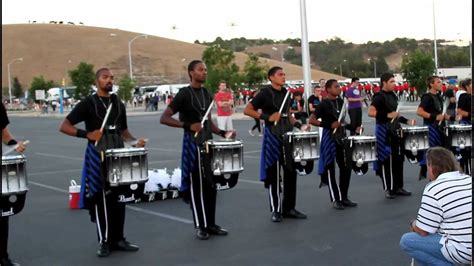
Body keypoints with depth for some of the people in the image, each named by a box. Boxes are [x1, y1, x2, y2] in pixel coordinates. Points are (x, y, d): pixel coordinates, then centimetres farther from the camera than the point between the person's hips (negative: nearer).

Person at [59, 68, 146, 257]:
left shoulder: (118, 104, 11)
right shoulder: (88, 103, -5)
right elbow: (64, 126, -7)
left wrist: (134, 141, 1)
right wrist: (87, 134, -19)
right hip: (97, 156, -5)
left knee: (118, 198, 9)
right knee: (100, 198, 0)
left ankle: (118, 239, 19)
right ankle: (105, 242, 11)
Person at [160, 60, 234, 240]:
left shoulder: (206, 93, 12)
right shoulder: (184, 94, -10)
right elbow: (164, 118, -15)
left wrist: (222, 133, 5)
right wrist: (188, 125, -24)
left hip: (208, 143, 7)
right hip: (193, 145, -7)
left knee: (211, 185, 10)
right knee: (196, 186, 0)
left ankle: (211, 224, 21)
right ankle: (200, 226, 10)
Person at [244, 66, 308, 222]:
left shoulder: (285, 93, 12)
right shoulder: (265, 93, -8)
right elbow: (247, 110, -12)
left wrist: (299, 125, 6)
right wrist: (267, 117, -19)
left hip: (288, 135, 7)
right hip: (272, 136, -7)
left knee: (290, 172, 9)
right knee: (274, 174, 0)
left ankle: (289, 208, 19)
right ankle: (276, 210, 9)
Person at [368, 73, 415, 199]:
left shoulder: (393, 95, 13)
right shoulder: (379, 96, -12)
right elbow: (371, 112, -22)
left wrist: (406, 121, 11)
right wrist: (387, 115, -25)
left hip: (395, 130, 8)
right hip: (384, 131, -8)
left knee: (398, 159, 11)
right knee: (386, 160, -1)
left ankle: (398, 187, 20)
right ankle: (388, 189, 7)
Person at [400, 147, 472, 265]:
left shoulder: (433, 189, -17)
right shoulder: (468, 179, 5)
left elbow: (422, 231, -13)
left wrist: (414, 225, 11)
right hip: (468, 245, 8)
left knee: (406, 240, -3)